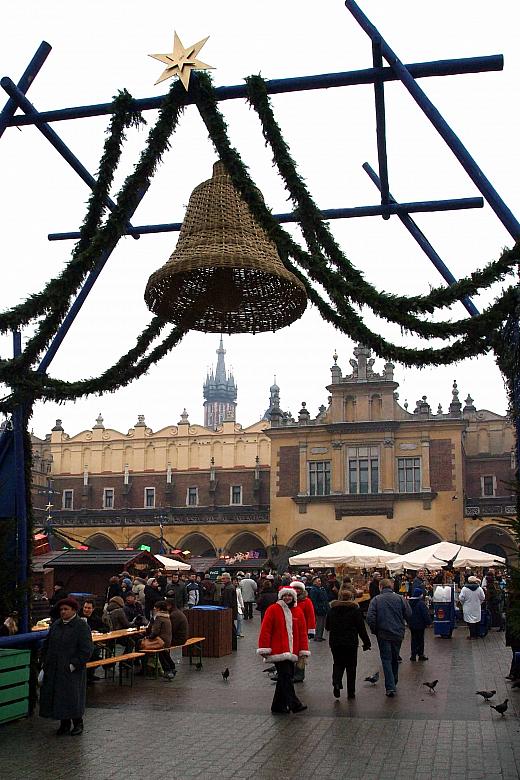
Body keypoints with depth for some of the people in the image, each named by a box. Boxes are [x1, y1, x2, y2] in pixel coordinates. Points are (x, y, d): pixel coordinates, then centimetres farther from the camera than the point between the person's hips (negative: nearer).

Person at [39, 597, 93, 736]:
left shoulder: (82, 626, -9)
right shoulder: (56, 625, 10)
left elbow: (86, 650, -12)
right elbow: (46, 645, 19)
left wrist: (74, 665, -16)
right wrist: (46, 663, 9)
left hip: (72, 671, -6)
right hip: (54, 670, 6)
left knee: (73, 697, -1)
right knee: (56, 696, 7)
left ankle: (78, 724, 16)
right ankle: (64, 724, 20)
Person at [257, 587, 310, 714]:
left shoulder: (298, 612, 11)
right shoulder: (273, 610, -4)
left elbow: (302, 632, 13)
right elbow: (265, 630, -7)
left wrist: (303, 650, 8)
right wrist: (264, 649, -11)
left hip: (291, 652, 6)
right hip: (278, 650, -5)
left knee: (284, 679, 9)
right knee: (286, 677, -14)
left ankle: (278, 707, 17)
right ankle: (294, 704, -15)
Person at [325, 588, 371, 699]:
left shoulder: (332, 609, 2)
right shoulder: (355, 610, -6)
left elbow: (327, 626, 10)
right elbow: (361, 628, -6)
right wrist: (367, 643, 1)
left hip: (335, 642, 2)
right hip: (351, 643, -2)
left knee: (338, 664, 15)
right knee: (351, 666, 9)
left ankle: (336, 682, -12)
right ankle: (351, 692, 12)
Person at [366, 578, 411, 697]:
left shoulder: (376, 600, -5)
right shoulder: (399, 598, 0)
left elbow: (370, 618, -13)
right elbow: (409, 614, -1)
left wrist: (375, 630, 1)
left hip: (383, 634, -3)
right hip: (398, 633, 3)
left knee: (386, 659, 2)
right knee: (395, 658, 19)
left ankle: (390, 687, -8)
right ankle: (394, 683, 32)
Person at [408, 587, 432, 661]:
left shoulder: (409, 602, 5)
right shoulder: (421, 603, -18)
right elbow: (426, 614, -17)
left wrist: (408, 622, 23)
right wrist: (428, 622, -8)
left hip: (412, 624, 6)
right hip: (420, 625, -6)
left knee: (413, 639, 11)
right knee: (420, 639, 4)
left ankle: (413, 655, 10)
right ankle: (420, 654, 10)